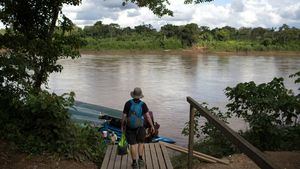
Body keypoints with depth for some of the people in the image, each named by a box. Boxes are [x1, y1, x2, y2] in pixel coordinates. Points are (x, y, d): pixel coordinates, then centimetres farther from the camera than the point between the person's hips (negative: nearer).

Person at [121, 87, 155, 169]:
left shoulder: (128, 103, -13)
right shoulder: (143, 104, -11)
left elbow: (124, 116, -10)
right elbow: (148, 116, -10)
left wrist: (122, 125, 4)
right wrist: (152, 126, 2)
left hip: (130, 127, 0)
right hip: (140, 127, 0)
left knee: (133, 145, 8)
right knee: (141, 143, 20)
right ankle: (140, 159, 13)